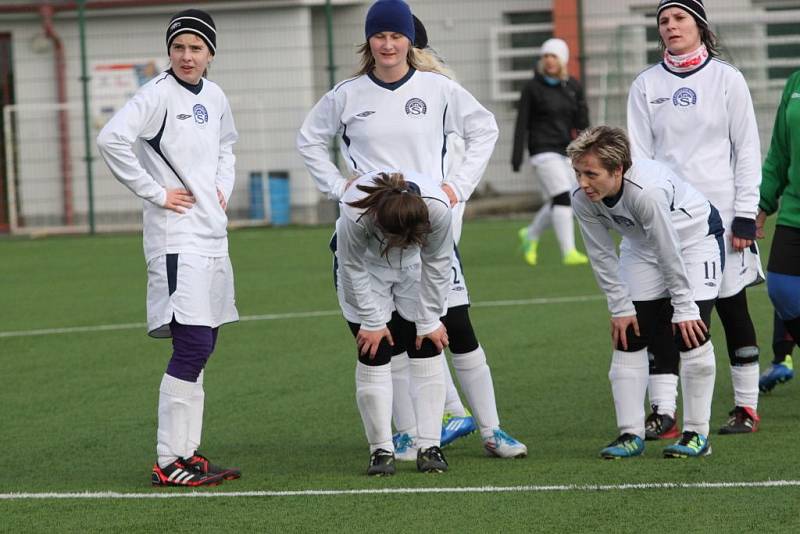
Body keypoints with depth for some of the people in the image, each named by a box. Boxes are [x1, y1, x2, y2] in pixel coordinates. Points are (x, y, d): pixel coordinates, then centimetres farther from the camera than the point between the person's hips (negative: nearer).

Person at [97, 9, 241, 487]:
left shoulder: (214, 97, 12)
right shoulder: (159, 94, -11)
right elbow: (112, 139, -24)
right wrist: (154, 192, -19)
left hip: (212, 233, 8)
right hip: (177, 236, -8)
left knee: (202, 347, 11)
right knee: (192, 345, -13)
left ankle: (188, 453, 19)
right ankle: (169, 462, -9)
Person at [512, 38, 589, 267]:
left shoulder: (573, 87, 6)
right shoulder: (532, 88, -5)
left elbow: (582, 121, 5)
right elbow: (522, 123, -5)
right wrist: (517, 156, -10)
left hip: (566, 151, 5)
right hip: (543, 151, -5)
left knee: (557, 203, 8)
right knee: (562, 197, -16)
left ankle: (530, 234, 33)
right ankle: (568, 251, -16)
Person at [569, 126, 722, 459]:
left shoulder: (648, 190, -41)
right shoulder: (582, 200, -23)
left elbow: (670, 254, -32)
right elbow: (602, 257, -10)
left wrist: (684, 309, -24)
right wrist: (621, 308, -7)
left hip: (694, 235, -6)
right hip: (641, 245, 6)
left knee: (691, 334, -15)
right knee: (627, 337, -3)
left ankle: (697, 434, -5)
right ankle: (631, 435, 3)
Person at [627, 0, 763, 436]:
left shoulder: (726, 79, 2)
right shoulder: (646, 85, 6)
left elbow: (747, 150, 1)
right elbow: (638, 154, 6)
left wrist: (745, 214, -5)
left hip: (719, 212, -1)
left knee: (732, 307, 3)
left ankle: (747, 407, 11)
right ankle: (662, 411, -2)